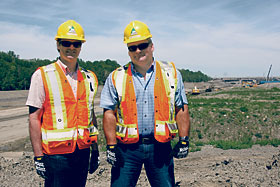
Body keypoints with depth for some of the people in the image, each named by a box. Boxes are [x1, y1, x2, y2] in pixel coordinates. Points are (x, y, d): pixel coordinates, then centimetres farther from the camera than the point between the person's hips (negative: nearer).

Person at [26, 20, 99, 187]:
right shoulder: (42, 76, -5)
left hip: (83, 152, 5)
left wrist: (95, 150, 13)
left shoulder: (90, 78, 8)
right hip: (56, 153, -4)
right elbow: (34, 118, -6)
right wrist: (38, 156, -9)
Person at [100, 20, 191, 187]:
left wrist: (184, 140, 0)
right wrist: (111, 146, -5)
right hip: (127, 148, 0)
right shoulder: (117, 78, 3)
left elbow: (181, 109, 6)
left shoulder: (171, 73, 5)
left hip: (160, 147, 1)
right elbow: (109, 114, 1)